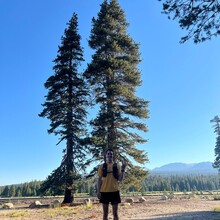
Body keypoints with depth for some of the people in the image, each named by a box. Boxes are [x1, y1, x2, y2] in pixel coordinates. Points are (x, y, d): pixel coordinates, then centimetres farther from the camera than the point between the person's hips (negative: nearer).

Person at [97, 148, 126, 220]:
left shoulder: (117, 166, 4)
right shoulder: (102, 166, 4)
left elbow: (120, 179, 0)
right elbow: (100, 179, 5)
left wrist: (123, 169, -12)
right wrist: (98, 191, -2)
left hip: (114, 191, 0)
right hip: (104, 191, 0)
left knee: (115, 213, 6)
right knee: (105, 213, 8)